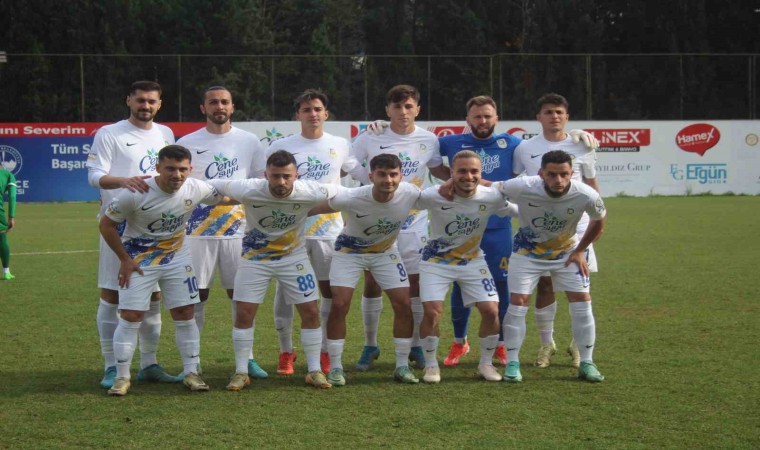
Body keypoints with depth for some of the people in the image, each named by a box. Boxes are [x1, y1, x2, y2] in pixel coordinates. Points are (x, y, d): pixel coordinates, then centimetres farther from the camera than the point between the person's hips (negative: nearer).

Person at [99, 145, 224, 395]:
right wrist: (125, 259, -14)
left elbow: (224, 198, 9)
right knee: (130, 317, -6)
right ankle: (122, 377, 4)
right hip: (138, 260, -3)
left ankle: (191, 372, 14)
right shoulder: (136, 194, -26)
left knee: (185, 315, 2)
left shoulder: (196, 190, -15)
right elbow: (106, 224, -15)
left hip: (177, 258, 4)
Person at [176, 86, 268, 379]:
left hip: (238, 230, 1)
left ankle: (247, 358, 12)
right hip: (198, 231, -1)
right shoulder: (187, 143, 3)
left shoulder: (249, 142, 7)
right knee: (196, 296, 1)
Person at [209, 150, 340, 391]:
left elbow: (341, 192, -7)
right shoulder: (248, 191, -29)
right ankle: (241, 372, 10)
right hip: (255, 257, -1)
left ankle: (314, 371, 12)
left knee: (311, 311, -2)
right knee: (244, 313, -4)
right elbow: (209, 186, -15)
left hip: (293, 256, 1)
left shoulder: (310, 192, -26)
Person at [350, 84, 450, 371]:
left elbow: (438, 170, 19)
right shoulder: (370, 139, -5)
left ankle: (416, 345, 16)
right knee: (372, 284, 2)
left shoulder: (428, 140, 1)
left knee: (416, 286, 2)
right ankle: (370, 346, 16)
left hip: (414, 225, 1)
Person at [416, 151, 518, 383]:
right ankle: (430, 365, 8)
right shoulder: (433, 196, -25)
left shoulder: (492, 197, -17)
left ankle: (486, 363, 15)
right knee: (432, 312, -15)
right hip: (436, 261, -2)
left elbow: (514, 211, 1)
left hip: (473, 260, 3)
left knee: (491, 311, -8)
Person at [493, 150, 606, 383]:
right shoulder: (522, 187, -32)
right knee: (517, 303, -8)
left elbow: (598, 222, -4)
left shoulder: (586, 196, -27)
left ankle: (587, 363, 8)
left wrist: (580, 251, -2)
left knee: (582, 302, -5)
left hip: (566, 251, 1)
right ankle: (512, 363, 5)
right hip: (527, 250, -1)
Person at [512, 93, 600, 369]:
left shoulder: (581, 148, 5)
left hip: (576, 226, 0)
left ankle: (579, 345, 12)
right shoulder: (526, 149, 4)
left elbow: (592, 185, 14)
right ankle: (547, 344, 14)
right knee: (544, 285, 2)